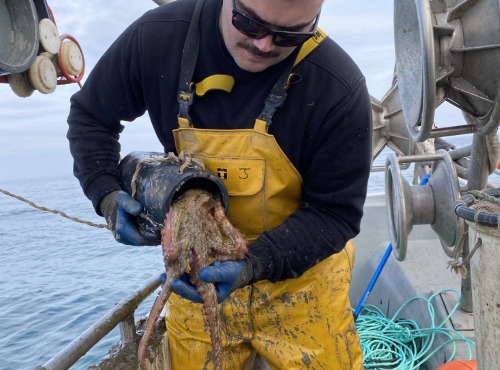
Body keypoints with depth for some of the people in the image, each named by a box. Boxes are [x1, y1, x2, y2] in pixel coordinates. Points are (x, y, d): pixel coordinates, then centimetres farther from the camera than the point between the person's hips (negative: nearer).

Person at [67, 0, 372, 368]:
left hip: (300, 272, -2)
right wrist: (106, 193, -14)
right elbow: (91, 117, 1)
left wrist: (256, 264, -29)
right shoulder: (157, 37, -16)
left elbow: (335, 213, -17)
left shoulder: (340, 88, -24)